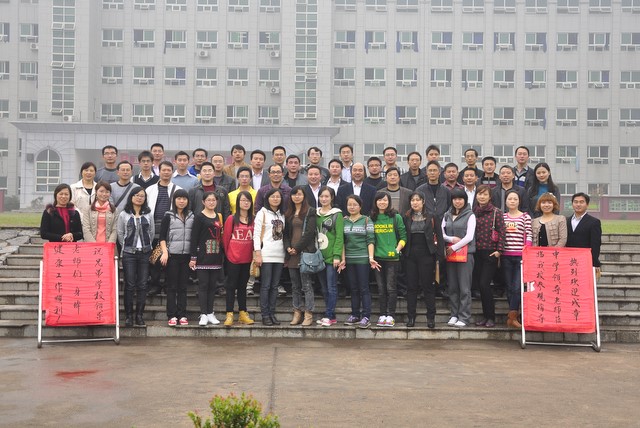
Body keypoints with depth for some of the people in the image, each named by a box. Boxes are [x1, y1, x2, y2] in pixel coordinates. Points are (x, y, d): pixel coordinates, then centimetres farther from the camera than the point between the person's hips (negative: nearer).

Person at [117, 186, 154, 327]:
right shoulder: (124, 215, 3)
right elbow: (120, 233, 6)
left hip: (144, 253, 2)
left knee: (142, 285, 2)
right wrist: (126, 247, 5)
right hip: (129, 253, -2)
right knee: (129, 285, -2)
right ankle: (128, 315, 4)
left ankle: (139, 314, 9)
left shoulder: (148, 214, 8)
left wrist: (146, 246, 11)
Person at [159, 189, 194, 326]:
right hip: (172, 255, -3)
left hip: (186, 255, 3)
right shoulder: (168, 216, 2)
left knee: (183, 287, 6)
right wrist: (164, 252, -13)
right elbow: (162, 237, -1)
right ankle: (172, 315, 4)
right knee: (172, 286, 1)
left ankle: (182, 315, 11)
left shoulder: (192, 217, 10)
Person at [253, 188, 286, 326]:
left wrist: (286, 253, 10)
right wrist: (257, 253, -13)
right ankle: (265, 315, 2)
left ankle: (272, 313, 12)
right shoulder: (262, 213, 1)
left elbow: (284, 235, 17)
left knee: (274, 286, 7)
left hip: (279, 256, 5)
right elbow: (256, 234, -5)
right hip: (266, 255, -5)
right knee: (265, 286, -3)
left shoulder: (282, 215, 16)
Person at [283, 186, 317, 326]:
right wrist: (288, 248, -3)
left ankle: (308, 315, -2)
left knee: (306, 285, -6)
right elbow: (286, 233, 15)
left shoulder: (310, 212, 0)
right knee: (295, 286, 8)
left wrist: (297, 248, -11)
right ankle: (297, 313, 13)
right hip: (291, 254, 6)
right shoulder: (288, 214, 17)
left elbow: (309, 233, -9)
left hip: (305, 253, -6)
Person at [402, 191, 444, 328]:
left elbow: (439, 237, -1)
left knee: (428, 286, 1)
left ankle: (431, 317, 7)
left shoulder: (432, 217, 1)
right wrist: (403, 254, 0)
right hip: (410, 256, 3)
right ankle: (410, 317, 12)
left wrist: (439, 256, -8)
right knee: (411, 287, 5)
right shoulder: (406, 218, 9)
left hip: (426, 255, -2)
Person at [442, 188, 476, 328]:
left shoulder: (470, 215, 0)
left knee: (464, 287, -4)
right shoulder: (447, 215, 14)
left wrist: (454, 247, -9)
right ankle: (454, 315, 15)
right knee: (452, 287, 8)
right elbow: (442, 234, 10)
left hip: (465, 253, -4)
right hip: (449, 254, 5)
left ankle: (464, 317, 0)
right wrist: (452, 239, -8)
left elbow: (469, 237, -7)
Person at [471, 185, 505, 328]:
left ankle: (491, 317, 2)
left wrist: (499, 250, -12)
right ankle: (485, 316, 17)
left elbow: (501, 232, -6)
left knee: (484, 284, -10)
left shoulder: (496, 212, -3)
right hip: (476, 252, 5)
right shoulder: (473, 212, 9)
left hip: (490, 253, -5)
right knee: (479, 284, 7)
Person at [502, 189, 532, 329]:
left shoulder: (526, 217, 4)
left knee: (517, 287, -10)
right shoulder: (502, 217, 12)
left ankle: (512, 316, -6)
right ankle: (513, 315, 15)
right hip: (506, 256, 3)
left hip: (520, 256, -3)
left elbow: (528, 236, -2)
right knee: (509, 287, 6)